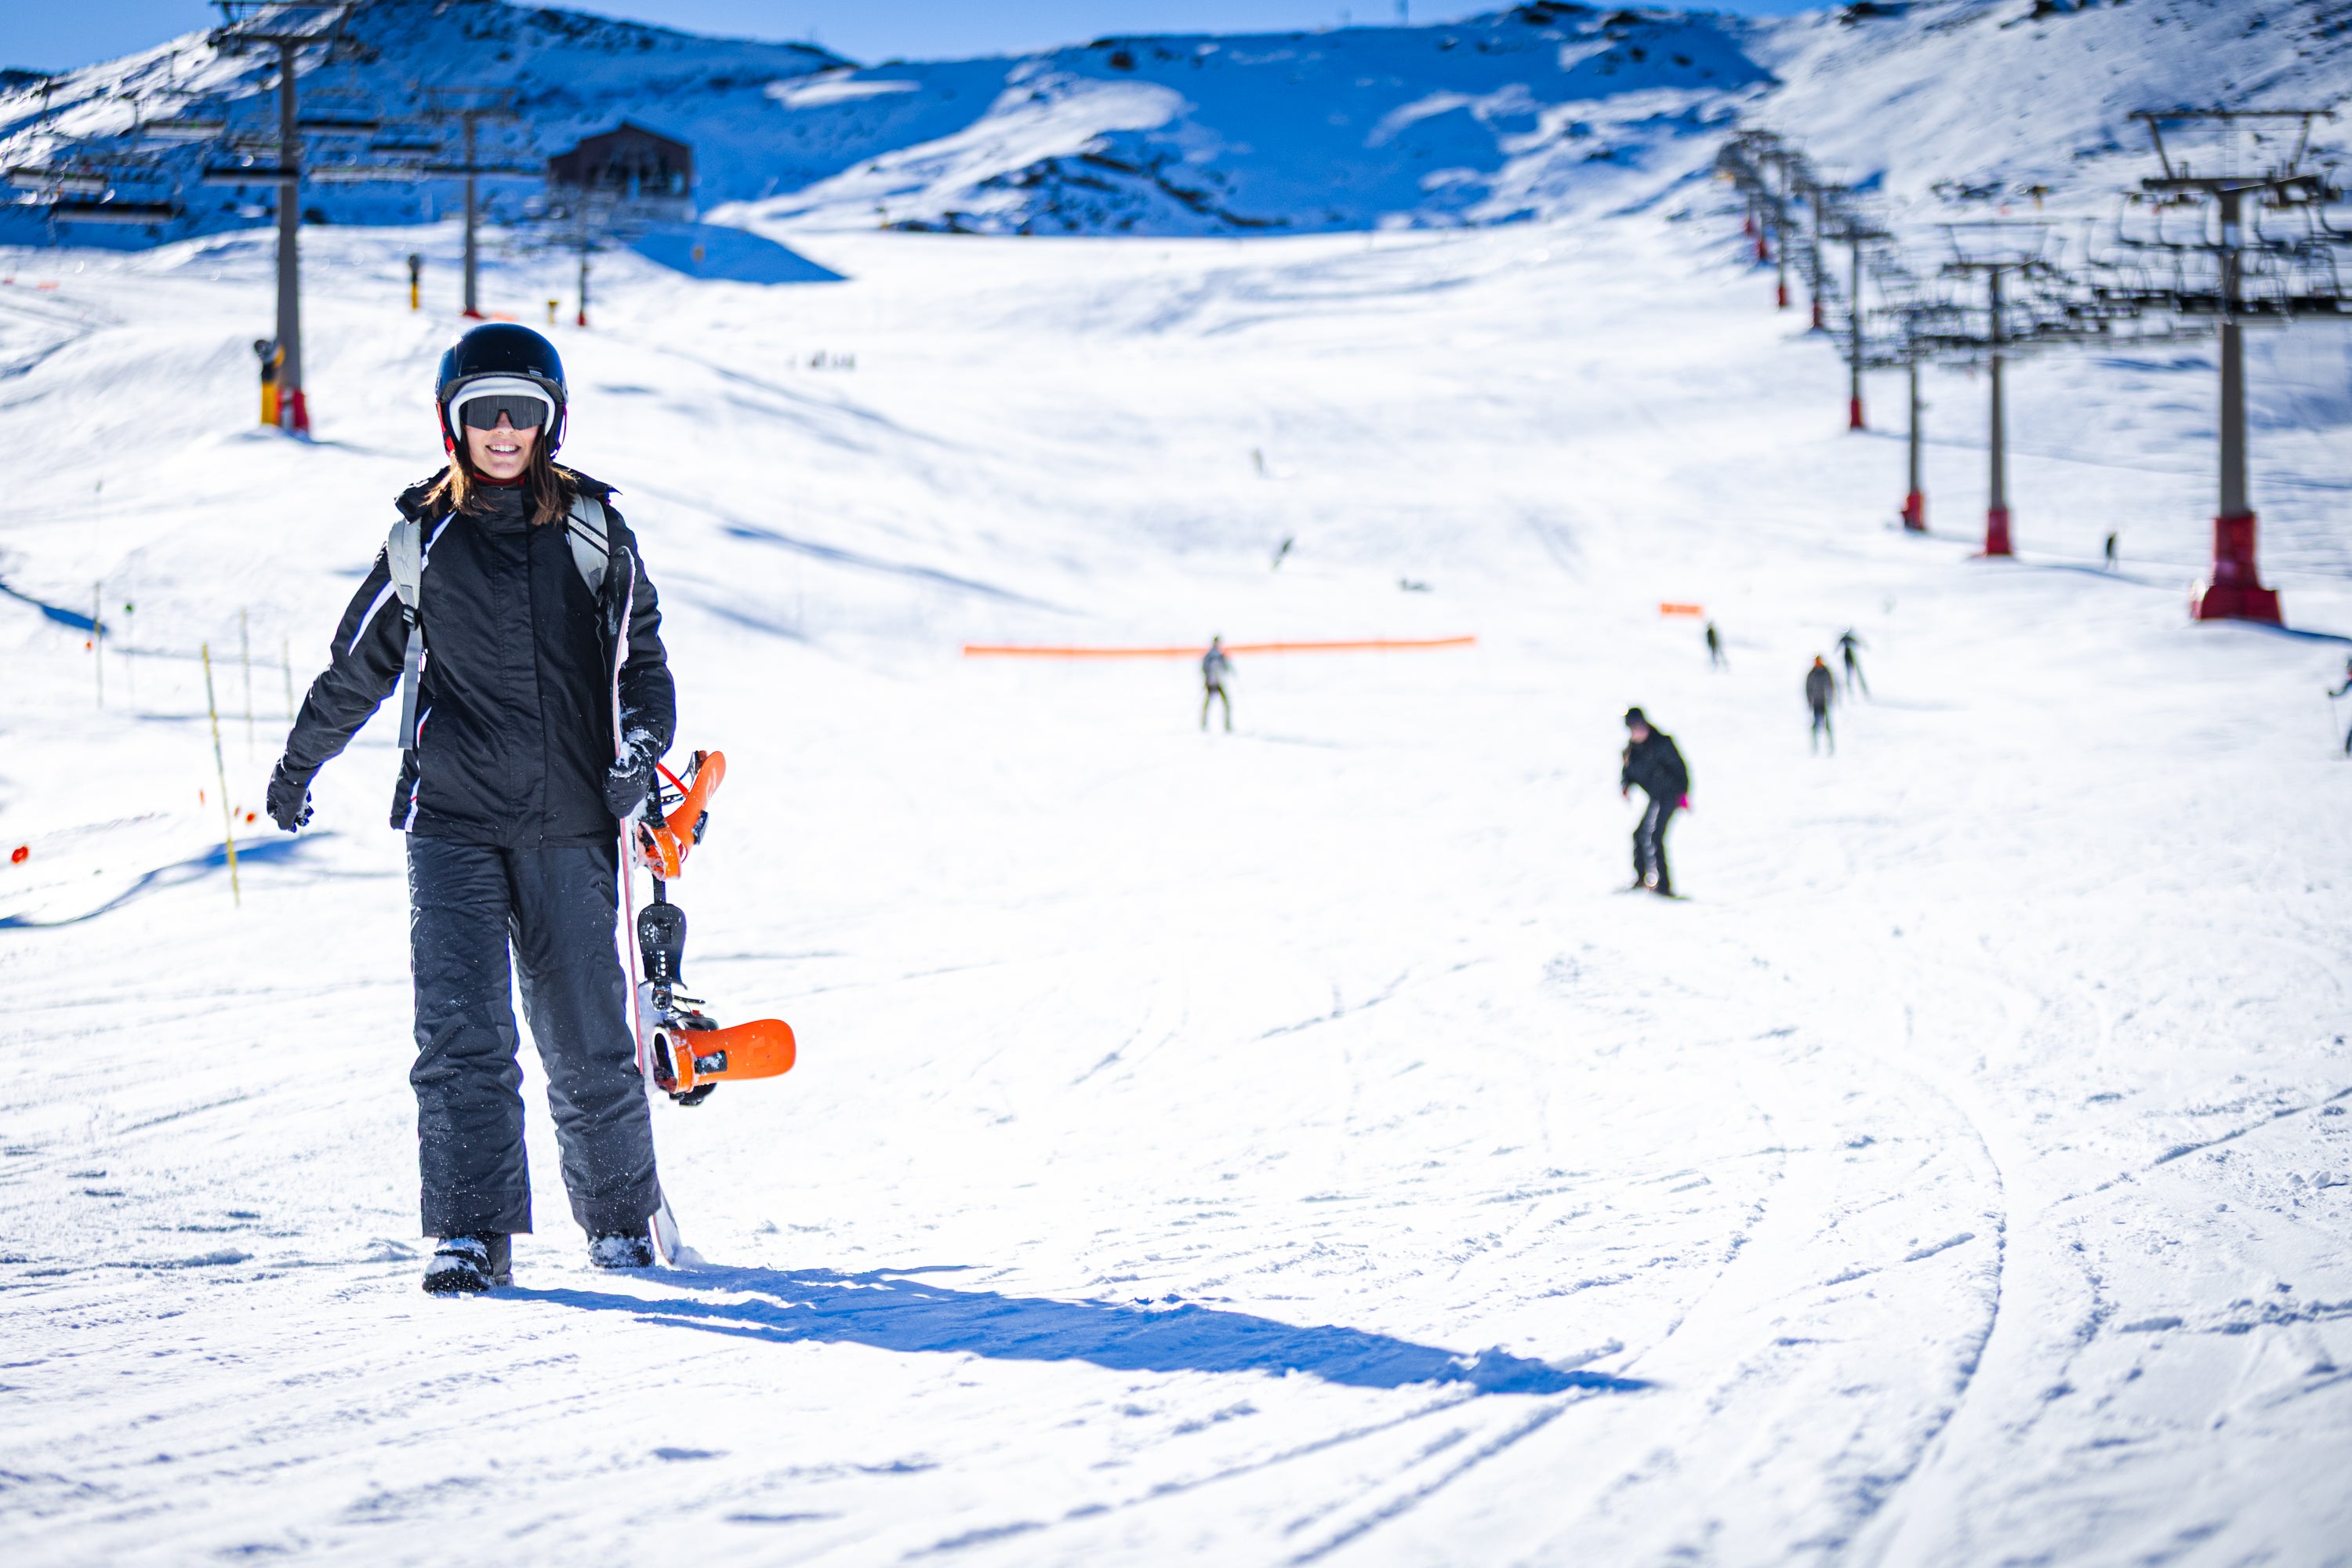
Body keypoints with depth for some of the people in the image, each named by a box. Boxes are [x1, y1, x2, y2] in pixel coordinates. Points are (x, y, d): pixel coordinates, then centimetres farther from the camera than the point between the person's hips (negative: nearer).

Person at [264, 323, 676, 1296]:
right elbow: (360, 665, 18)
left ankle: (620, 1217, 20)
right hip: (453, 818, 0)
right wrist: (299, 763, 28)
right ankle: (471, 1232, -8)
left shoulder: (591, 526, 4)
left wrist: (638, 744, -8)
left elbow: (640, 654, 10)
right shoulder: (425, 535, 5)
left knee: (587, 1034, 4)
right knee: (461, 1030, -10)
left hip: (567, 822, 0)